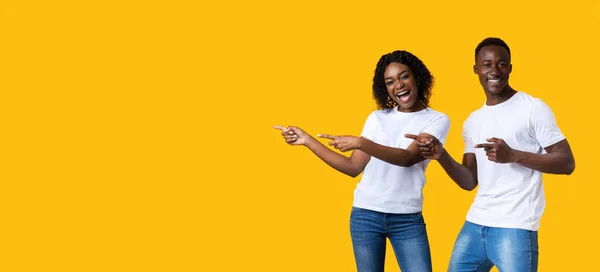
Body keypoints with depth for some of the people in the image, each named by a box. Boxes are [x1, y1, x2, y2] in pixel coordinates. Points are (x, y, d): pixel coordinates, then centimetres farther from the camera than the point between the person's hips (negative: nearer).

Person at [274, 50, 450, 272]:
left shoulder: (436, 120, -1)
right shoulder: (377, 118, 9)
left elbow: (408, 158, -17)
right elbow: (353, 167, 7)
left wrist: (360, 143, -26)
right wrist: (307, 140, 3)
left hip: (408, 220, -2)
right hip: (365, 215, 3)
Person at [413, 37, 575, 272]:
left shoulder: (533, 108, -5)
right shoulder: (472, 121, 14)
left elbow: (567, 163, -9)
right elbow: (470, 181, 12)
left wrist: (512, 155, -21)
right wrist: (441, 156, -6)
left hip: (515, 227, -6)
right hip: (475, 224, 6)